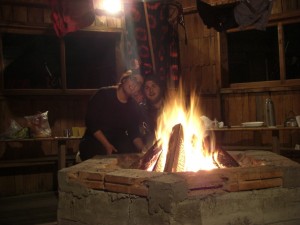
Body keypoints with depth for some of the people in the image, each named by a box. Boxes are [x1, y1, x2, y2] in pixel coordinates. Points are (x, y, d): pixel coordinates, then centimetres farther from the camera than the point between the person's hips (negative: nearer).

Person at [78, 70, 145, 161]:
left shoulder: (132, 107, 6)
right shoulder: (104, 94, -8)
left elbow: (134, 133, 2)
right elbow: (91, 121, -13)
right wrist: (107, 145, -21)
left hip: (119, 143, 4)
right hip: (95, 142, -4)